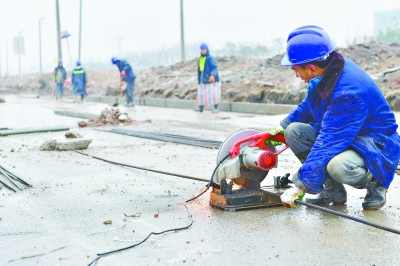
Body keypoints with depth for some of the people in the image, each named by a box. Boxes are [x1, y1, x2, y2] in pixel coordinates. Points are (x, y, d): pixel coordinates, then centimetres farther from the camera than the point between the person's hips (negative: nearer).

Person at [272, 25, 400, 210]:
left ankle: (375, 183, -3)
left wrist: (301, 185, -29)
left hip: (376, 146, -9)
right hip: (344, 137, 9)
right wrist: (283, 127, 10)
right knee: (294, 131, -7)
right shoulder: (326, 73, -5)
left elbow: (329, 143, -33)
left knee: (338, 165, -40)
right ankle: (334, 191, 1)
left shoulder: (349, 91, -32)